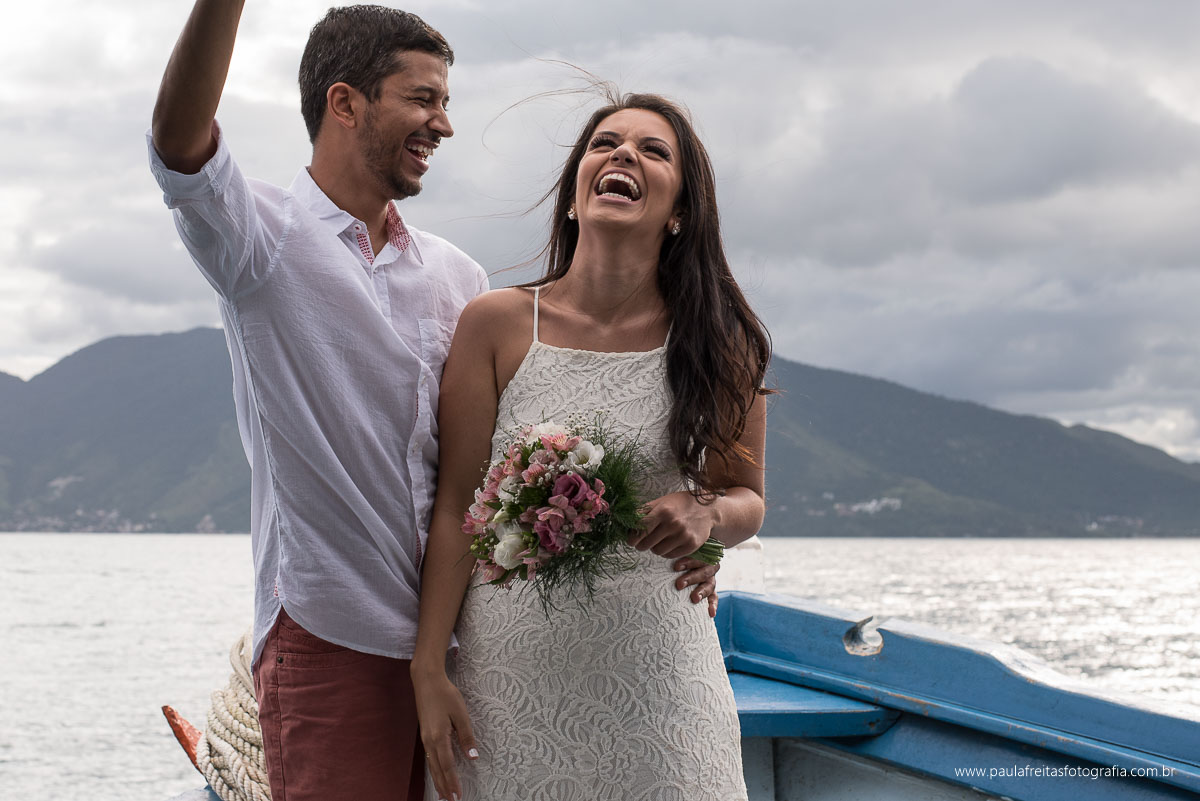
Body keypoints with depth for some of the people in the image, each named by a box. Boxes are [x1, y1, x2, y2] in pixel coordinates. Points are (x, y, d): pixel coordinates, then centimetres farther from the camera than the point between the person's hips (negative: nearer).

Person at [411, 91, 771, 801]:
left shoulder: (717, 340, -1)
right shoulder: (496, 325, -4)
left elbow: (747, 498, 9)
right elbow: (455, 509, -2)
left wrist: (706, 514, -15)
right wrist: (429, 670, -4)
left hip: (655, 664, 1)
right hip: (514, 666, 0)